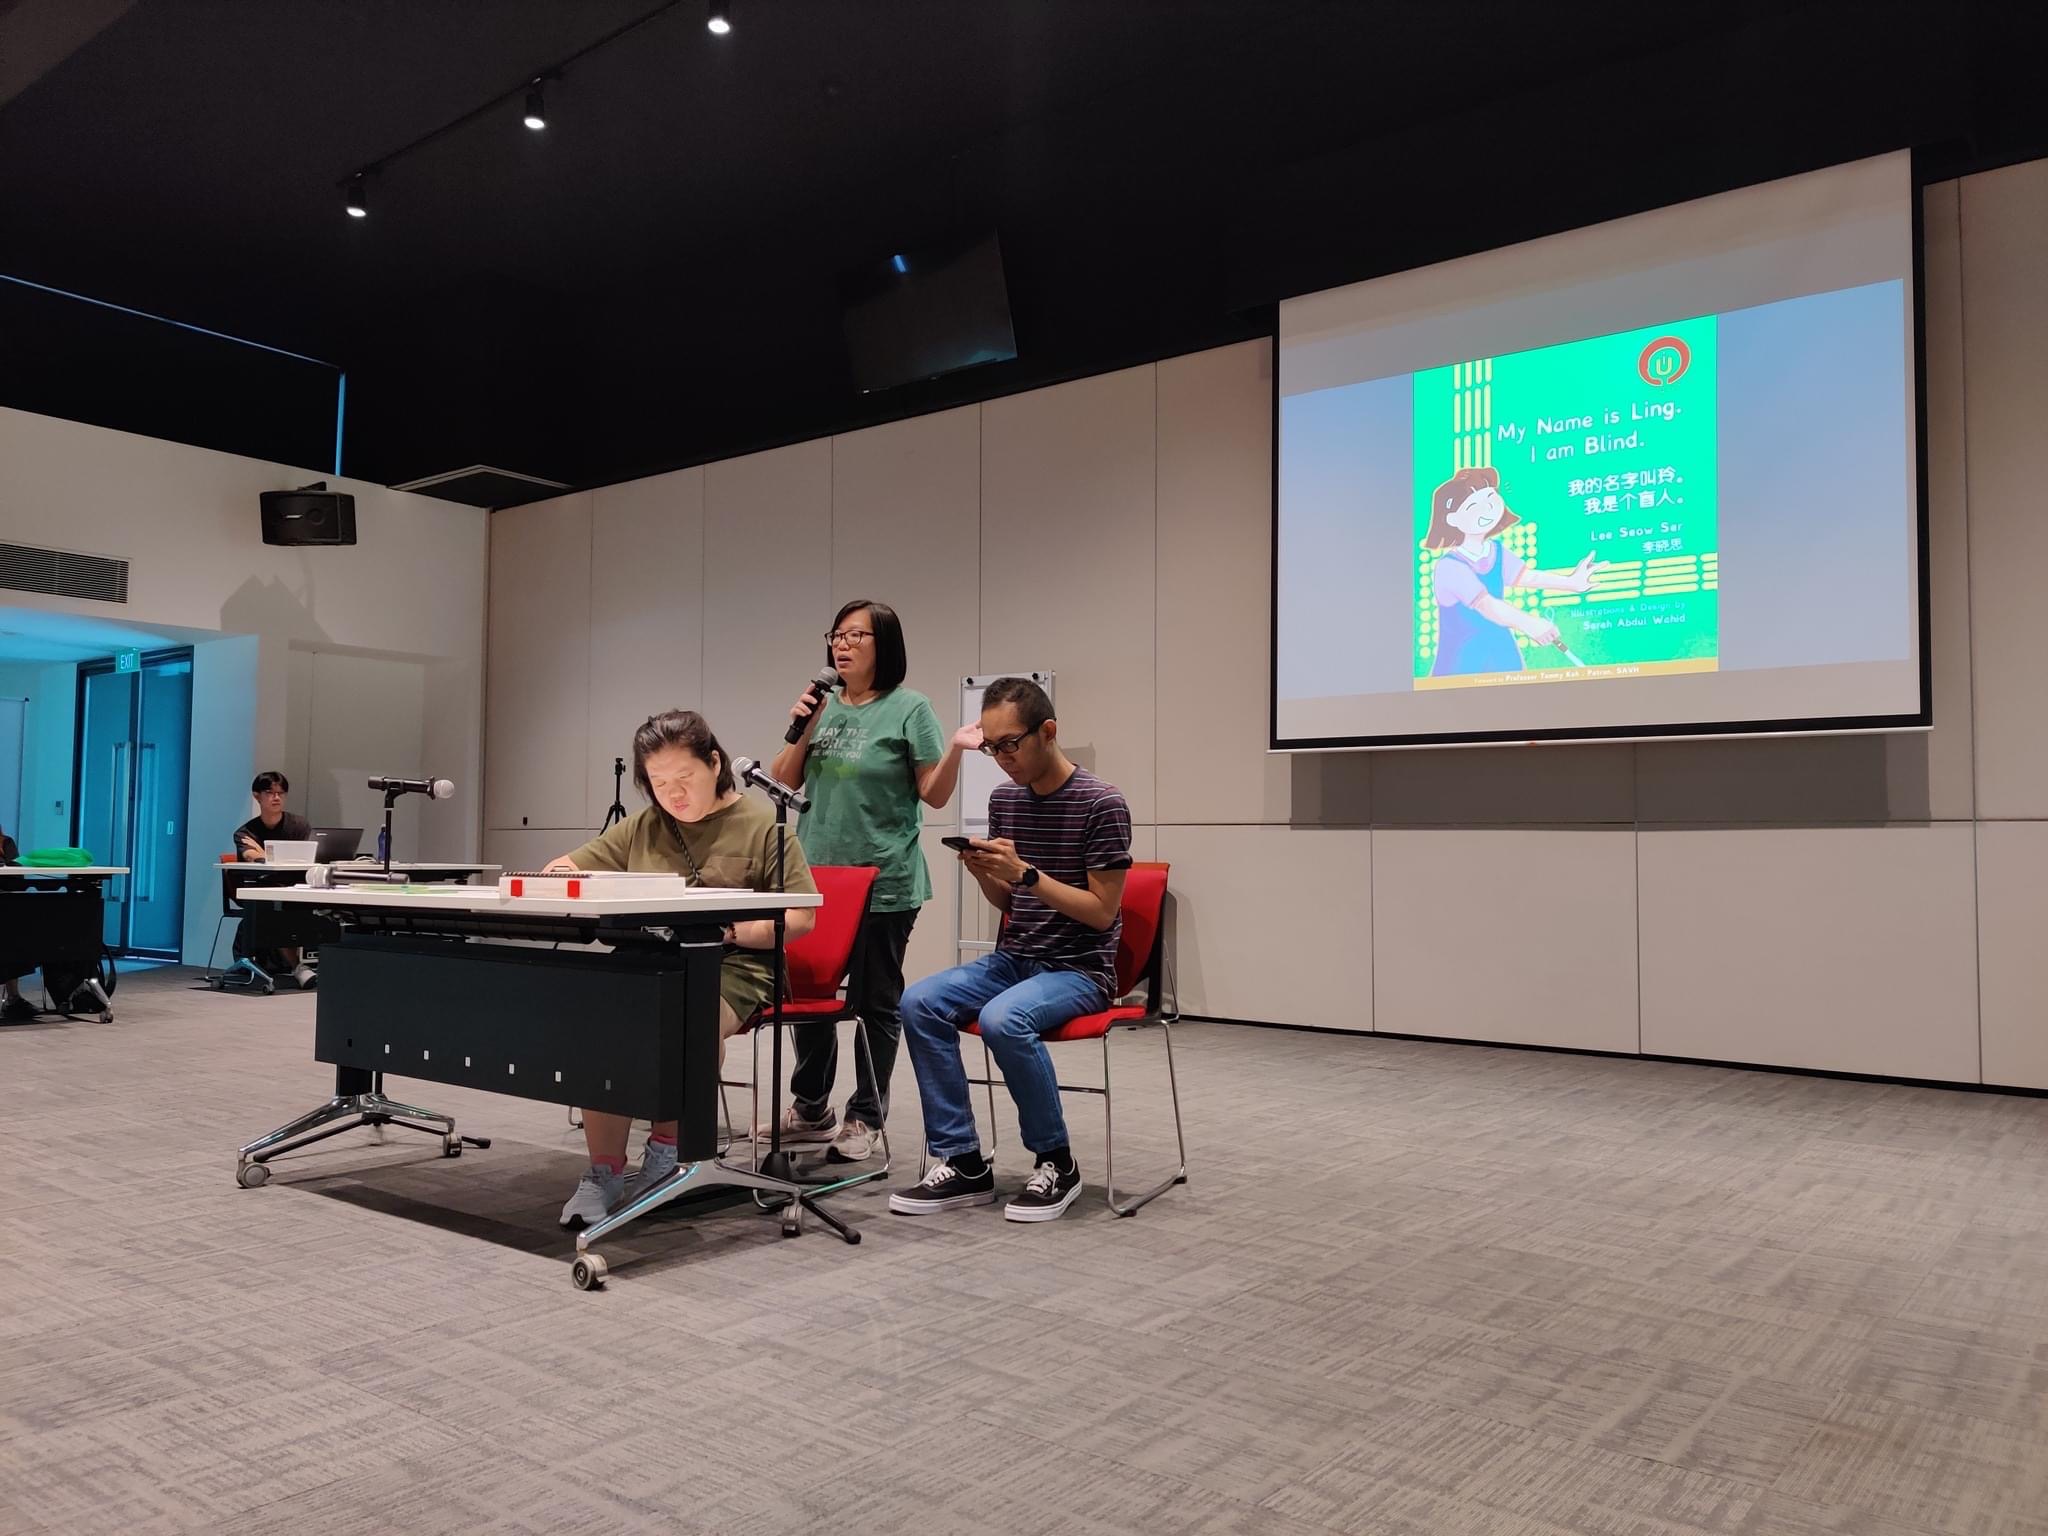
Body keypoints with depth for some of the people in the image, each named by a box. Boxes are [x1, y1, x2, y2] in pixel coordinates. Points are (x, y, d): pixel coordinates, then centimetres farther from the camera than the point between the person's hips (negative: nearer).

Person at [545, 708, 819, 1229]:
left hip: (731, 969, -4)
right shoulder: (641, 828, 20)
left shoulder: (761, 825, 5)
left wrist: (734, 931, -15)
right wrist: (557, 878, -1)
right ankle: (604, 1171, -16)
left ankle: (668, 1144, -11)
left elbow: (802, 915, -1)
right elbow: (568, 868, 24)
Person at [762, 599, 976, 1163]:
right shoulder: (823, 705, 8)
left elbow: (934, 795, -7)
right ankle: (810, 1109, 30)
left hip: (884, 882, -5)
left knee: (877, 1002, 5)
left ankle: (865, 1118, 18)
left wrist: (954, 751, -24)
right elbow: (785, 781, 11)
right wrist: (801, 730, -5)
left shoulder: (910, 708, -6)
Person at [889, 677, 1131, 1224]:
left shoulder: (1102, 805, -12)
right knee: (919, 1003, -18)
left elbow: (1101, 912, -13)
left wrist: (1026, 873, -22)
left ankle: (1056, 1162, -10)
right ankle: (963, 1164, -10)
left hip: (1080, 968, -6)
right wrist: (982, 872, -8)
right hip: (1013, 958, 6)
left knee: (1002, 1019, -34)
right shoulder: (1004, 799, 8)